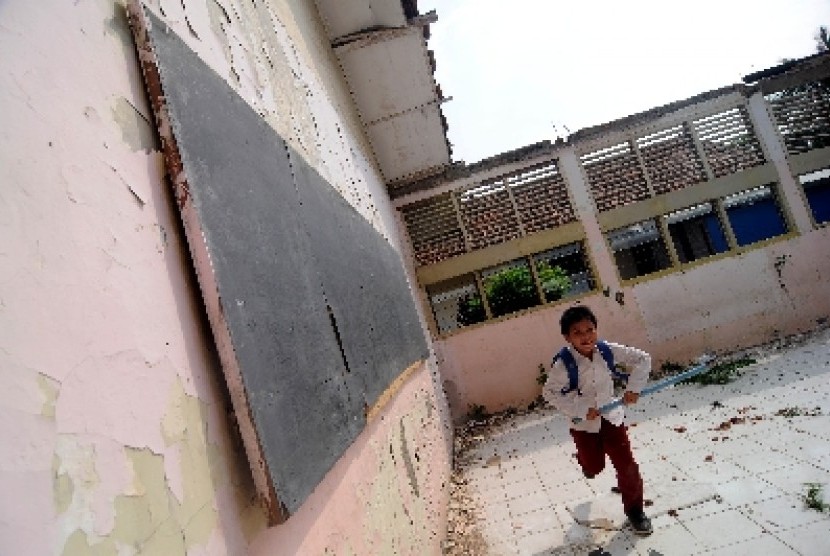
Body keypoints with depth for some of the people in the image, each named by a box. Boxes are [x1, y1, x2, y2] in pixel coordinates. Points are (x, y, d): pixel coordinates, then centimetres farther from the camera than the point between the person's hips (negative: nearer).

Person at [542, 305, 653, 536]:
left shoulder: (608, 351, -16)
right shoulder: (563, 364, -25)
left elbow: (642, 359, -6)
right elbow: (550, 392, -22)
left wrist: (634, 388, -17)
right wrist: (582, 409, -24)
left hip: (611, 417, 2)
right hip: (584, 424, -2)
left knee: (626, 465, 5)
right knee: (594, 467, 15)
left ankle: (634, 509, 28)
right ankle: (585, 458, 52)